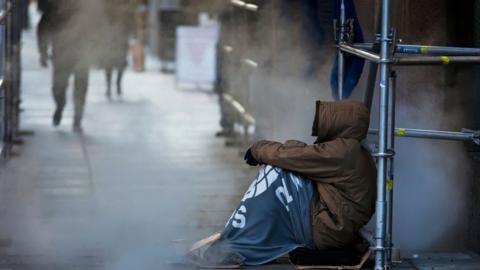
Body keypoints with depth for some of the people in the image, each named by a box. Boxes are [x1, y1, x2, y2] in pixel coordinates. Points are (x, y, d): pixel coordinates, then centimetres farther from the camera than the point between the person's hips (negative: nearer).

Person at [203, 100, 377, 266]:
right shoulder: (351, 151, 15)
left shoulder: (343, 150, -15)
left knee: (276, 172, -11)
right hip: (336, 229, 10)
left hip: (323, 231, -10)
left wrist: (258, 149, 4)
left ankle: (235, 246, -8)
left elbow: (287, 156, -14)